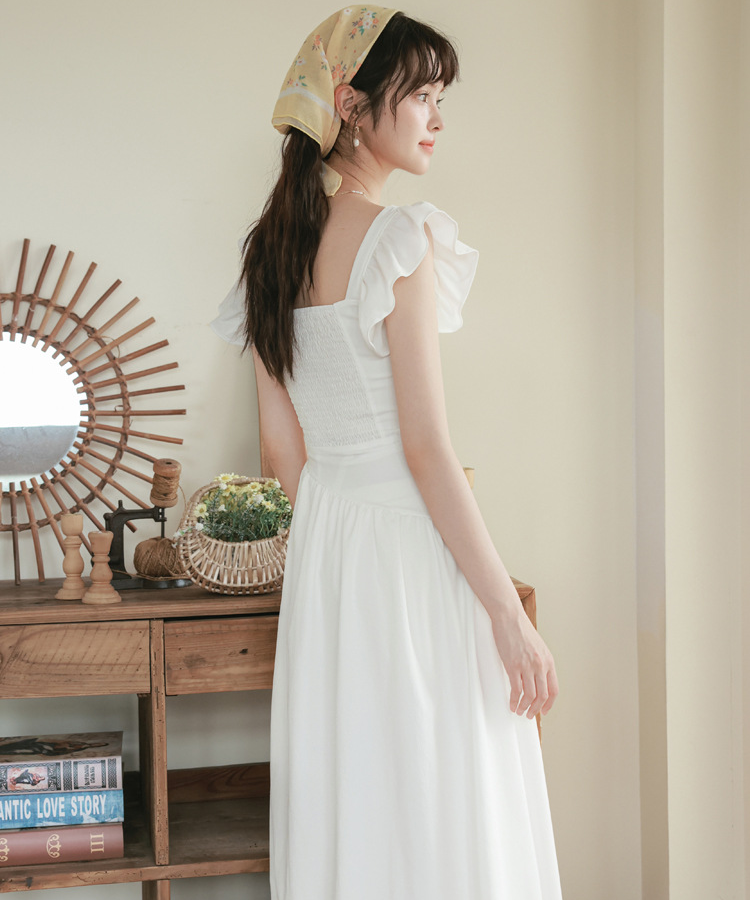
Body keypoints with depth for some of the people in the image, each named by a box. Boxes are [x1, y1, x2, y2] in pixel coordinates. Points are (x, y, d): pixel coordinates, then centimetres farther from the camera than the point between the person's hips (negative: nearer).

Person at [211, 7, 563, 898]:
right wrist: (510, 616, -14)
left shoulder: (273, 245, 8)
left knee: (343, 809, 17)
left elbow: (281, 440, 11)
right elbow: (426, 447, -18)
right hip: (410, 542, -8)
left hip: (320, 548, 8)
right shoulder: (402, 237, -15)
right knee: (439, 819, 3)